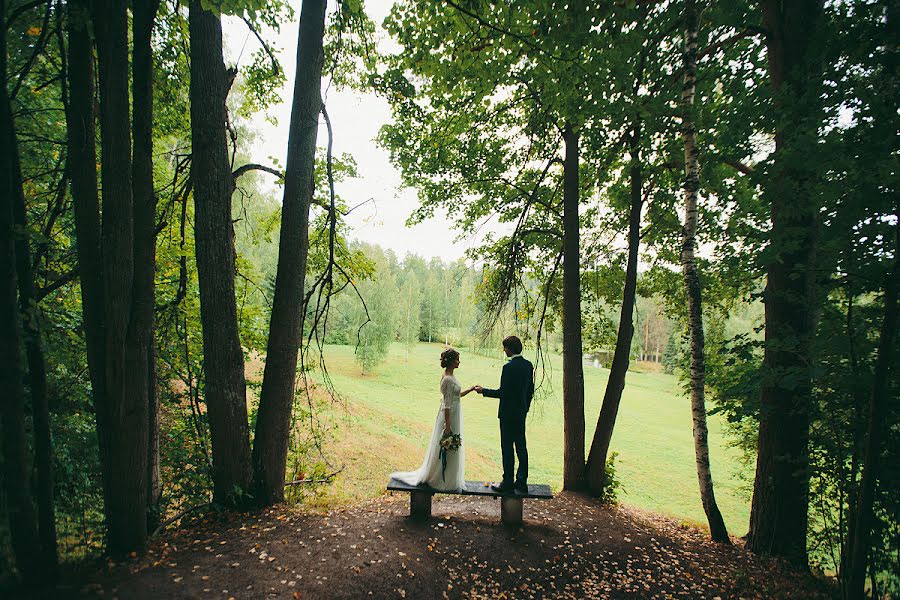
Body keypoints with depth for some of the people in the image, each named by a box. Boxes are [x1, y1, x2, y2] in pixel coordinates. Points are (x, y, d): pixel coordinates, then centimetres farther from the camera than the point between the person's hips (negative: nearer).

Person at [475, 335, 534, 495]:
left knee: (507, 448, 1)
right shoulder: (528, 365, 5)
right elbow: (530, 390, 12)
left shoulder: (509, 367, -20)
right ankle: (522, 483, 22)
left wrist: (483, 391, -7)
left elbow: (502, 392, -19)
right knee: (521, 447, 13)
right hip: (521, 413, 8)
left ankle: (508, 484, 9)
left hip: (508, 413, -8)